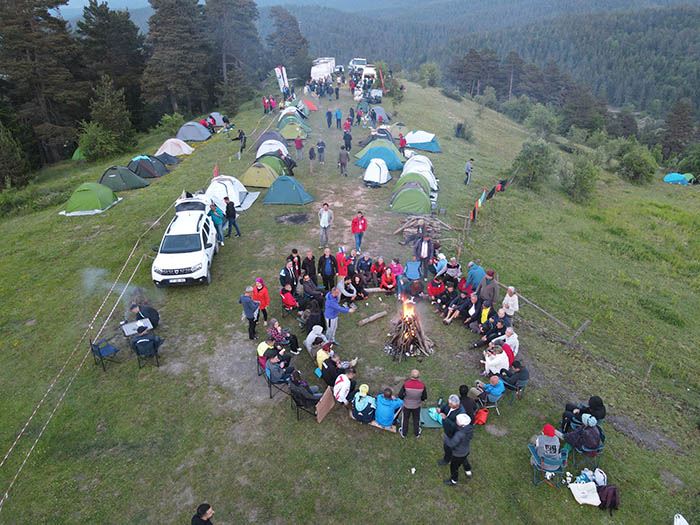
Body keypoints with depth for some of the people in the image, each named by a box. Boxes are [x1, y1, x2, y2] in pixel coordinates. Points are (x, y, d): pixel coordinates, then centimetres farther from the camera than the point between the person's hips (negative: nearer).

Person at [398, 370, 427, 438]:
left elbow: (400, 395, -19)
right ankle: (417, 433, 45)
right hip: (417, 406, 1)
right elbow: (425, 397, -10)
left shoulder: (406, 384, -28)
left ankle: (403, 433, 42)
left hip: (407, 405, -1)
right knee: (416, 419, 26)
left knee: (405, 419, 23)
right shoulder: (422, 385, -24)